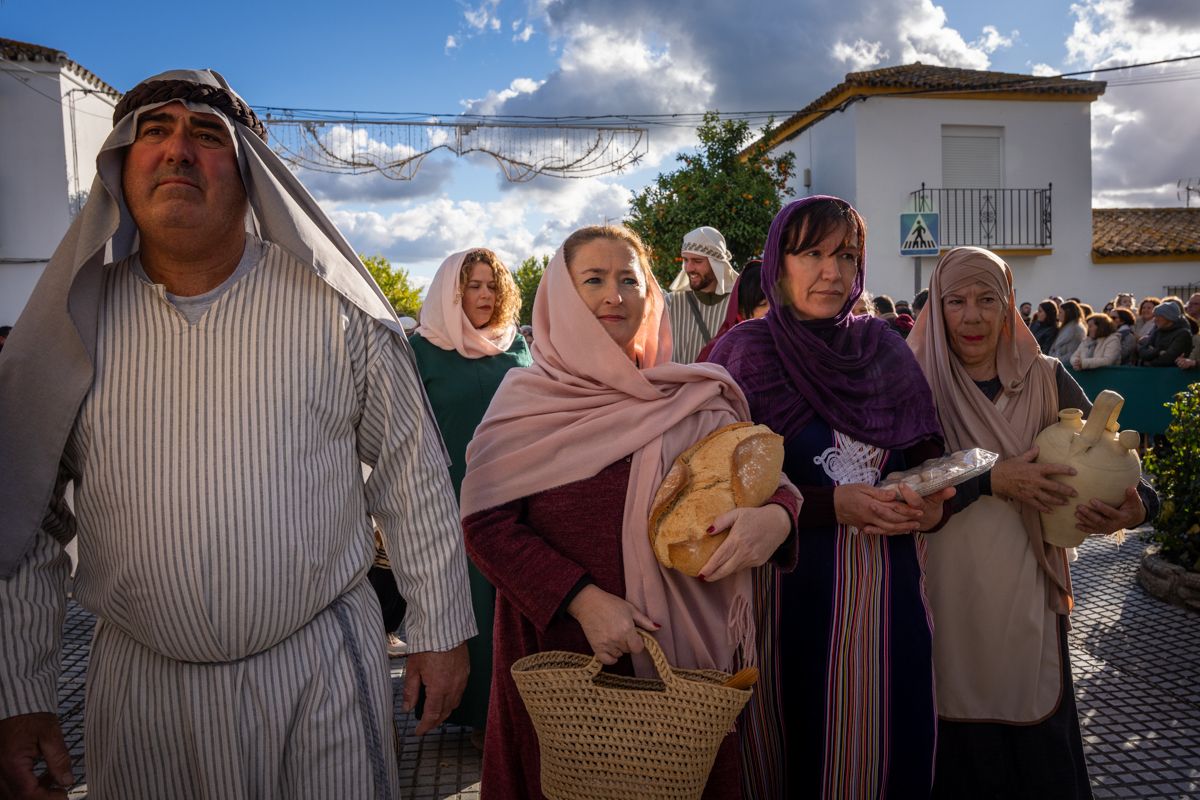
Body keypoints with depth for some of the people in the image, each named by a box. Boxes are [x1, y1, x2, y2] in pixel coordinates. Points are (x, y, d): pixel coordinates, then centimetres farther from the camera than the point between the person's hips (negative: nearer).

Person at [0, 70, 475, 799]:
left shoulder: (335, 306, -8)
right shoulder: (75, 319, -2)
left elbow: (414, 475, -4)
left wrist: (441, 629, 0)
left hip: (321, 663, -1)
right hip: (142, 683, 2)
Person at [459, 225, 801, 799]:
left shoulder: (694, 399, 3)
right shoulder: (525, 402, -2)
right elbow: (486, 524, -8)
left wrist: (777, 514, -19)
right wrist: (582, 599, -19)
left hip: (680, 651, 2)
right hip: (557, 652, -1)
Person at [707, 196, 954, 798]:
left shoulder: (883, 347, 7)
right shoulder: (747, 352, -5)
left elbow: (929, 454, 10)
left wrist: (933, 507, -11)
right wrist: (832, 506, -18)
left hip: (891, 595, 4)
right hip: (795, 595, -3)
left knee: (893, 747, 14)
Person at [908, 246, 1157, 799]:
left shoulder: (1044, 378, 2)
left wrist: (1138, 505, -18)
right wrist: (991, 479, -21)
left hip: (1029, 592, 2)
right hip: (947, 595, -2)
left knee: (1041, 747, 12)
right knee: (959, 752, 10)